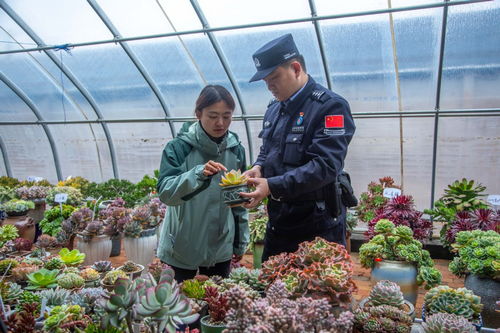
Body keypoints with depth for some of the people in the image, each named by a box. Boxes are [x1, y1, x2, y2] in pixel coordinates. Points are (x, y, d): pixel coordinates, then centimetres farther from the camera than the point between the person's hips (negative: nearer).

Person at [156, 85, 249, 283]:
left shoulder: (235, 149, 0)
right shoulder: (179, 148, -11)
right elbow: (165, 192, -20)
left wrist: (241, 242, 11)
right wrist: (198, 174, -36)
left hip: (220, 249, 3)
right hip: (183, 249, -3)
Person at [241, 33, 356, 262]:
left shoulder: (330, 106, -15)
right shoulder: (274, 108, 10)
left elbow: (325, 166, -25)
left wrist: (272, 185, -30)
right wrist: (258, 168, -2)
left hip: (317, 226, -7)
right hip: (278, 220, 8)